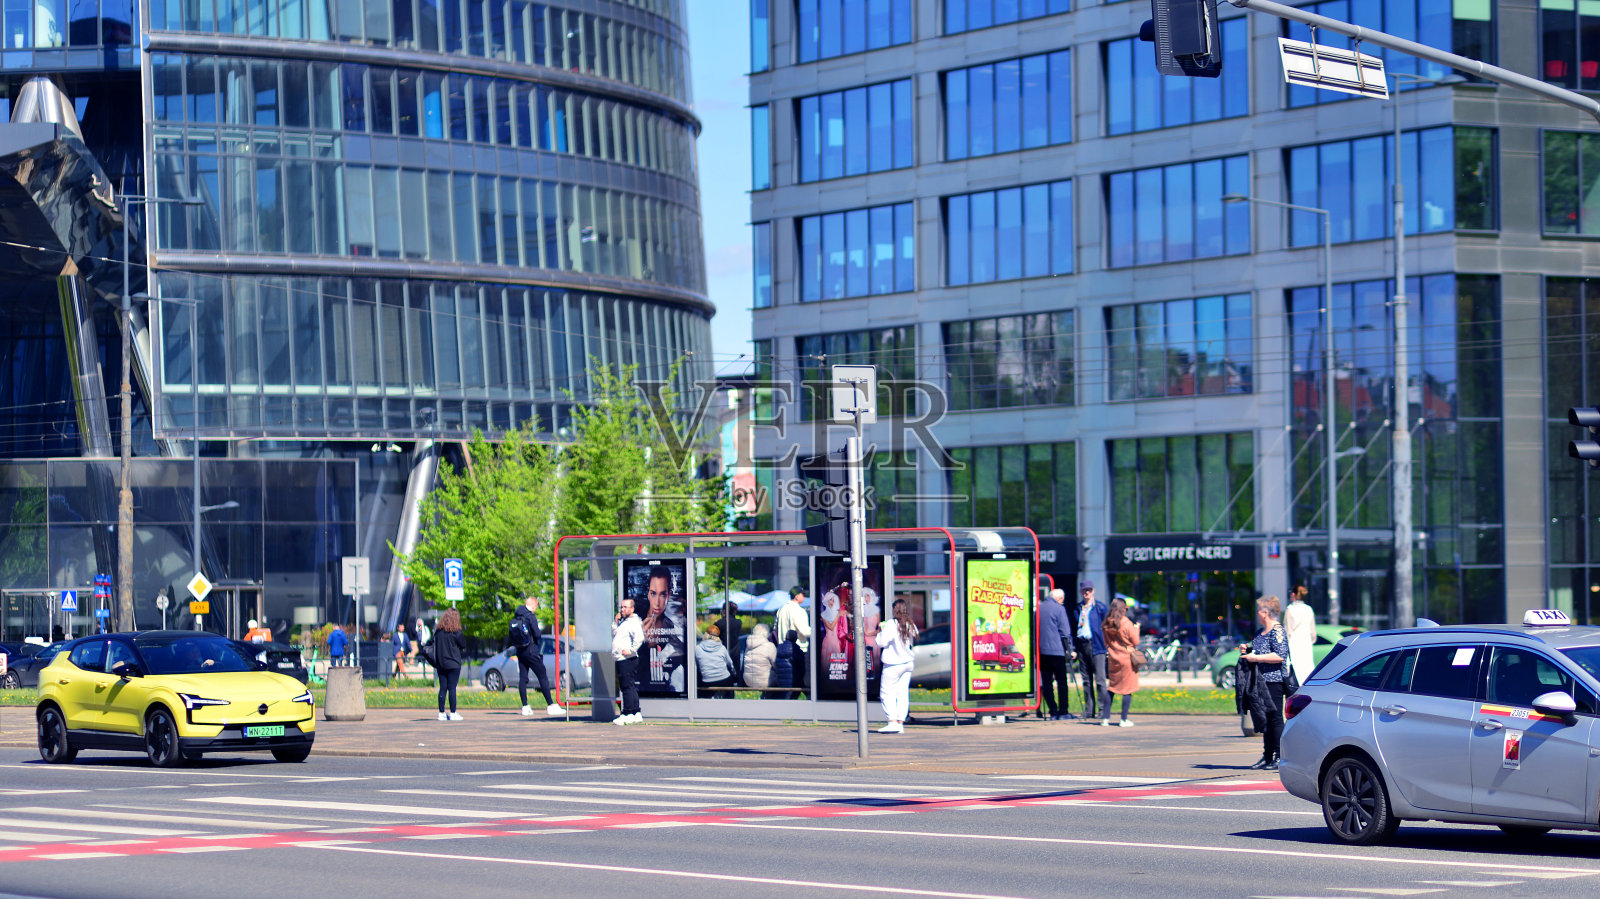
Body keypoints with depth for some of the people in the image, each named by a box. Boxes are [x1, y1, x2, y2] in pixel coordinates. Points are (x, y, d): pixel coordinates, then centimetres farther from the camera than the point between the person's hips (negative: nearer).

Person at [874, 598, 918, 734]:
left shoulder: (891, 624, -14)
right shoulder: (912, 626, 6)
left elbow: (882, 642, -14)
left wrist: (880, 631, 2)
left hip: (894, 664, -7)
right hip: (908, 662, 7)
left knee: (887, 693, -2)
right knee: (903, 693, 8)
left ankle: (893, 722, -14)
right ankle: (900, 723, 5)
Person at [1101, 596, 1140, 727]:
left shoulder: (1106, 624, 2)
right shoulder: (1127, 623, -12)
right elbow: (1136, 642, -4)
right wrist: (1136, 629, 9)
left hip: (1112, 658, 5)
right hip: (1127, 658, -5)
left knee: (1110, 688, 12)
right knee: (1128, 689, 2)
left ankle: (1105, 718, 10)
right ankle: (1124, 720, 0)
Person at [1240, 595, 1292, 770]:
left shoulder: (1277, 631, -11)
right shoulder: (1260, 633, 18)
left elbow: (1280, 656, -21)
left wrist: (1256, 657, -18)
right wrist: (1247, 652, 12)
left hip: (1274, 681, -10)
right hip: (1262, 682, 10)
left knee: (1275, 718, -8)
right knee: (1265, 719, 11)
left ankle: (1280, 758, -7)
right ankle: (1267, 757, 15)